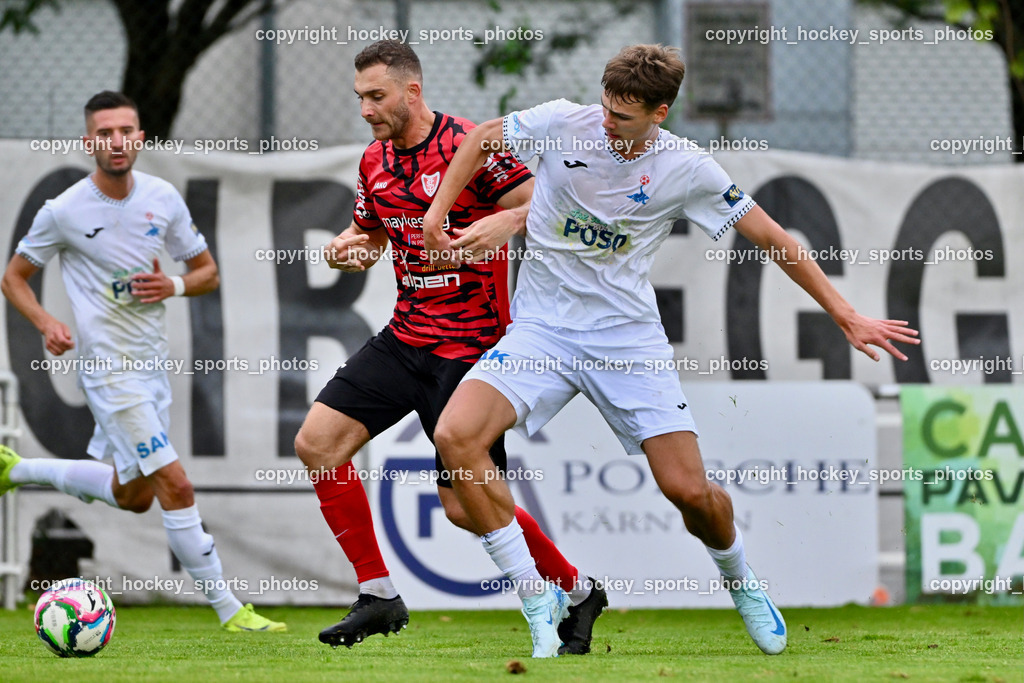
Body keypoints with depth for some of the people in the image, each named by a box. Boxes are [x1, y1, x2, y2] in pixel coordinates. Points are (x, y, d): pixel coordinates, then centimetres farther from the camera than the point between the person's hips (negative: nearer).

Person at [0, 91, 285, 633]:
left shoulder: (163, 198, 1)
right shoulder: (65, 211, -11)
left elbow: (207, 272, 11)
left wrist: (173, 287, -11)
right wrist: (45, 323, -16)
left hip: (153, 363, 7)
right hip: (109, 367, -7)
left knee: (133, 495, 20)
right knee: (175, 485, -14)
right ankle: (227, 609, -7)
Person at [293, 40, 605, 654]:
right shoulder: (375, 162, 9)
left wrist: (506, 222, -33)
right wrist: (350, 249, 1)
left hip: (469, 344, -8)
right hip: (405, 338, 8)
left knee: (466, 505, -7)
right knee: (317, 443, -5)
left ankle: (578, 591, 16)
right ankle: (379, 596, 4)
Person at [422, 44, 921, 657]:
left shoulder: (687, 169, -7)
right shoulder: (564, 124, -7)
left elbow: (770, 236, 2)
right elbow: (483, 138, 11)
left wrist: (846, 316, 2)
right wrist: (438, 211, 2)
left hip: (628, 336, -1)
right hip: (542, 329, 1)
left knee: (689, 490, -10)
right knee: (456, 437, -24)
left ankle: (740, 580, 27)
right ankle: (542, 607, -15)